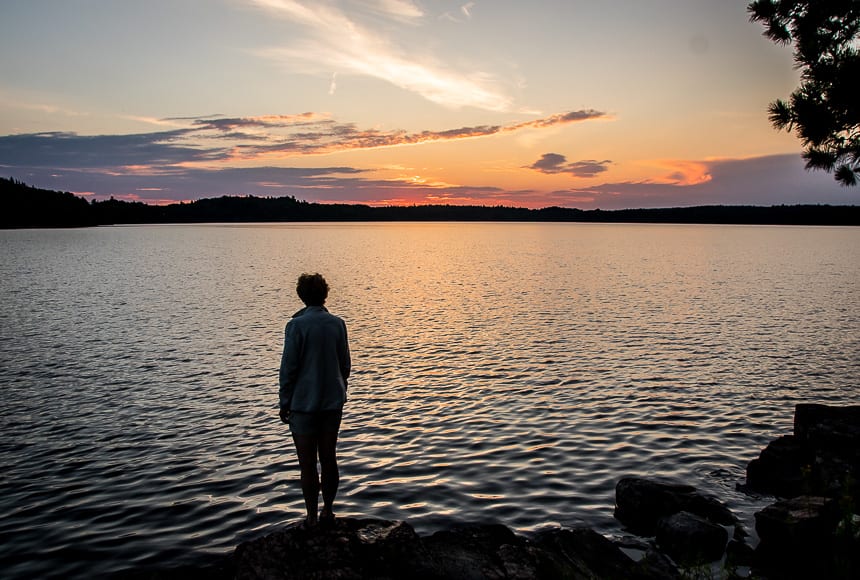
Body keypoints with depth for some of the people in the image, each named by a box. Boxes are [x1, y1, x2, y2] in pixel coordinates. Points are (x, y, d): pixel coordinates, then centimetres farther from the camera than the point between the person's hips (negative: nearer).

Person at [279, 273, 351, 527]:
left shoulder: (296, 325, -13)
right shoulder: (337, 324, 0)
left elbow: (288, 367, -12)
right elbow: (345, 365, 7)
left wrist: (284, 402, -2)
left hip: (304, 403, -4)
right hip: (333, 402, 5)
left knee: (307, 464, 4)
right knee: (329, 458, 15)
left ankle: (312, 518, 11)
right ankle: (328, 511, 24)